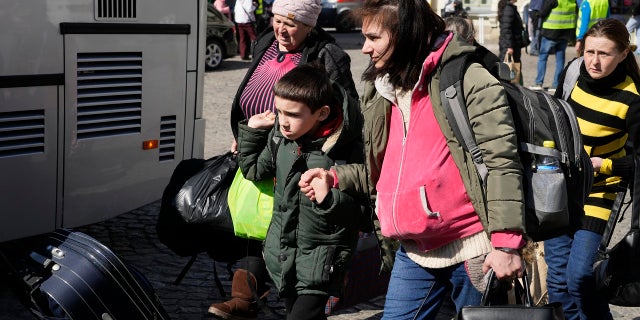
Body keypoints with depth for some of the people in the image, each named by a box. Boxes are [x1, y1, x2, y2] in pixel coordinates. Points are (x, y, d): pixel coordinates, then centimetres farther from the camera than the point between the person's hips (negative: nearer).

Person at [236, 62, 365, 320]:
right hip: (282, 250, 7)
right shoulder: (278, 136, -3)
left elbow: (357, 208, -16)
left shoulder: (346, 150, -21)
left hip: (320, 259, -6)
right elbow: (253, 170, 15)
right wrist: (251, 130, 6)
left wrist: (328, 198, -33)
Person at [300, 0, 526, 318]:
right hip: (414, 252, 7)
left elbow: (502, 161, -17)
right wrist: (334, 177, 3)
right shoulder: (380, 93, 11)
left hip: (472, 251, -7)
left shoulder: (466, 78, -12)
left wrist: (506, 242, -21)